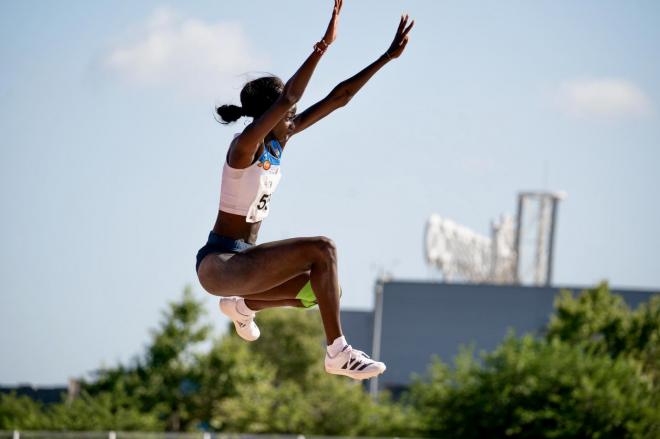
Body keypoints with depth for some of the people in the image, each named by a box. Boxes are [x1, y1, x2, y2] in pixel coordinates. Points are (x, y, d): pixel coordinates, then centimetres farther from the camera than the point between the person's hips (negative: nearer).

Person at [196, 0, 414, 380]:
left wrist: (388, 57, 1)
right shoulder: (245, 147, -18)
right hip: (218, 264, -10)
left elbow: (337, 99, 4)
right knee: (322, 250, -21)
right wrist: (324, 45, -38)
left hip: (240, 261, 10)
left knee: (324, 289, 12)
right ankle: (338, 353, -21)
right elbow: (288, 98, -34)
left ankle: (242, 306, 26)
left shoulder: (279, 139, 5)